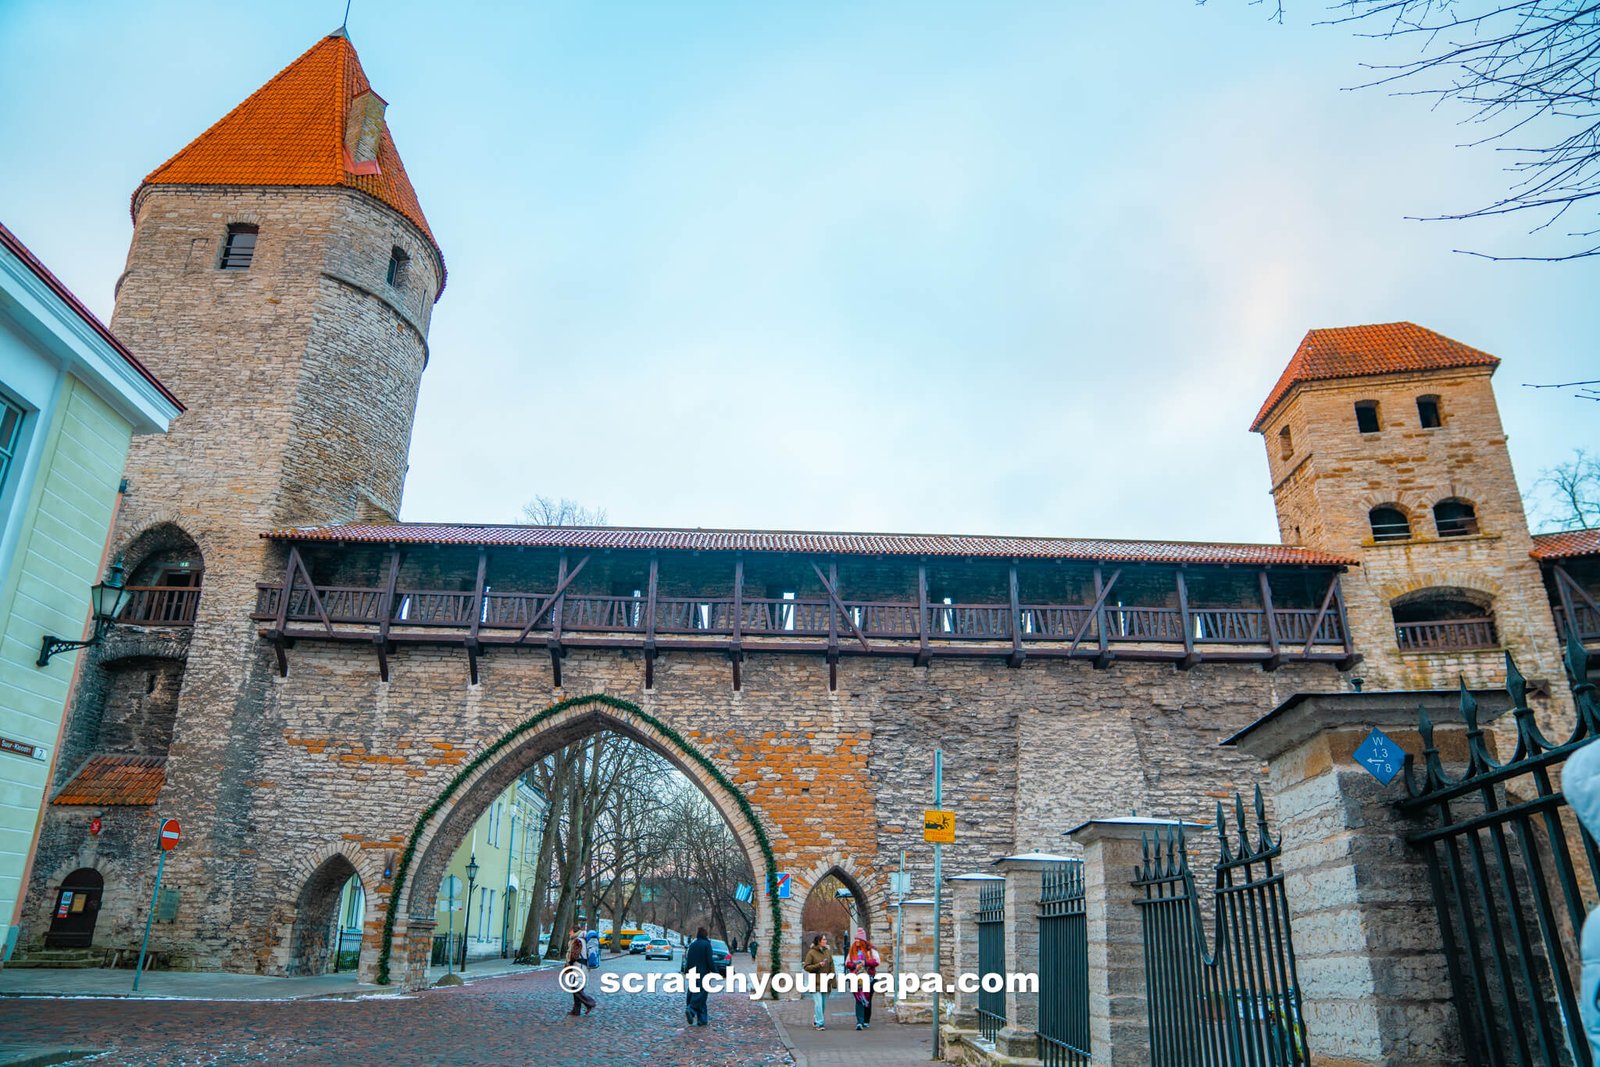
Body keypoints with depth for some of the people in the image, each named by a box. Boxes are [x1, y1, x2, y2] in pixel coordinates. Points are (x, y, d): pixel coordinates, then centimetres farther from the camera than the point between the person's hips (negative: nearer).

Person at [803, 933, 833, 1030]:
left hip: (825, 982, 5)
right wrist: (818, 965, -17)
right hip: (816, 982, -5)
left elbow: (831, 968, 10)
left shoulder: (828, 952, 9)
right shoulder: (811, 952, -5)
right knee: (819, 1004, -12)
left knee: (824, 1004, 9)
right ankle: (819, 1023, -7)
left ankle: (816, 1020, 26)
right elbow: (806, 967, -5)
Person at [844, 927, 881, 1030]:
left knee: (868, 999, 7)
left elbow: (877, 961, -7)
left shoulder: (870, 949, 1)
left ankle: (866, 1021, 19)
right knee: (859, 999, -11)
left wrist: (865, 963, -18)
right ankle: (859, 1022, -16)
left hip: (869, 978, 0)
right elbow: (847, 963, 10)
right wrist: (855, 965, -10)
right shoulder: (852, 950, 9)